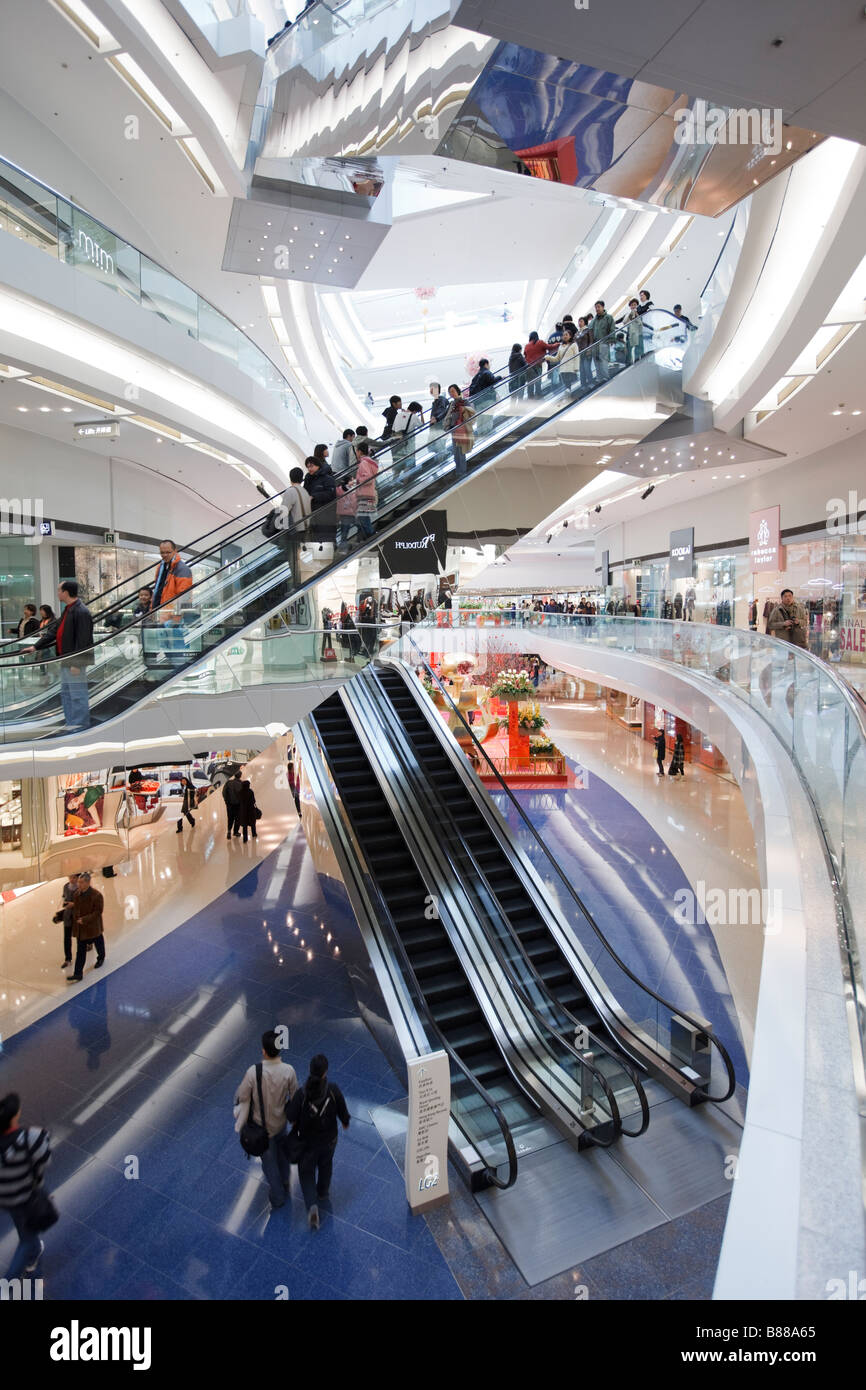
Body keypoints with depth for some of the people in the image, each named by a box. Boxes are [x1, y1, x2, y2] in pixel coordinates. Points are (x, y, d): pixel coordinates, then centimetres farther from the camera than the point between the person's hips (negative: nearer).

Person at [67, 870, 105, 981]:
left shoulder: (96, 895, -22)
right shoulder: (77, 893, -4)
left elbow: (98, 912, -20)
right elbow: (75, 907, 9)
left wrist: (85, 919, -27)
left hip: (92, 927, -4)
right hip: (79, 927, 4)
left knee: (98, 943, 20)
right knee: (80, 951, 6)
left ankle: (101, 959, 49)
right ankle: (78, 974, 8)